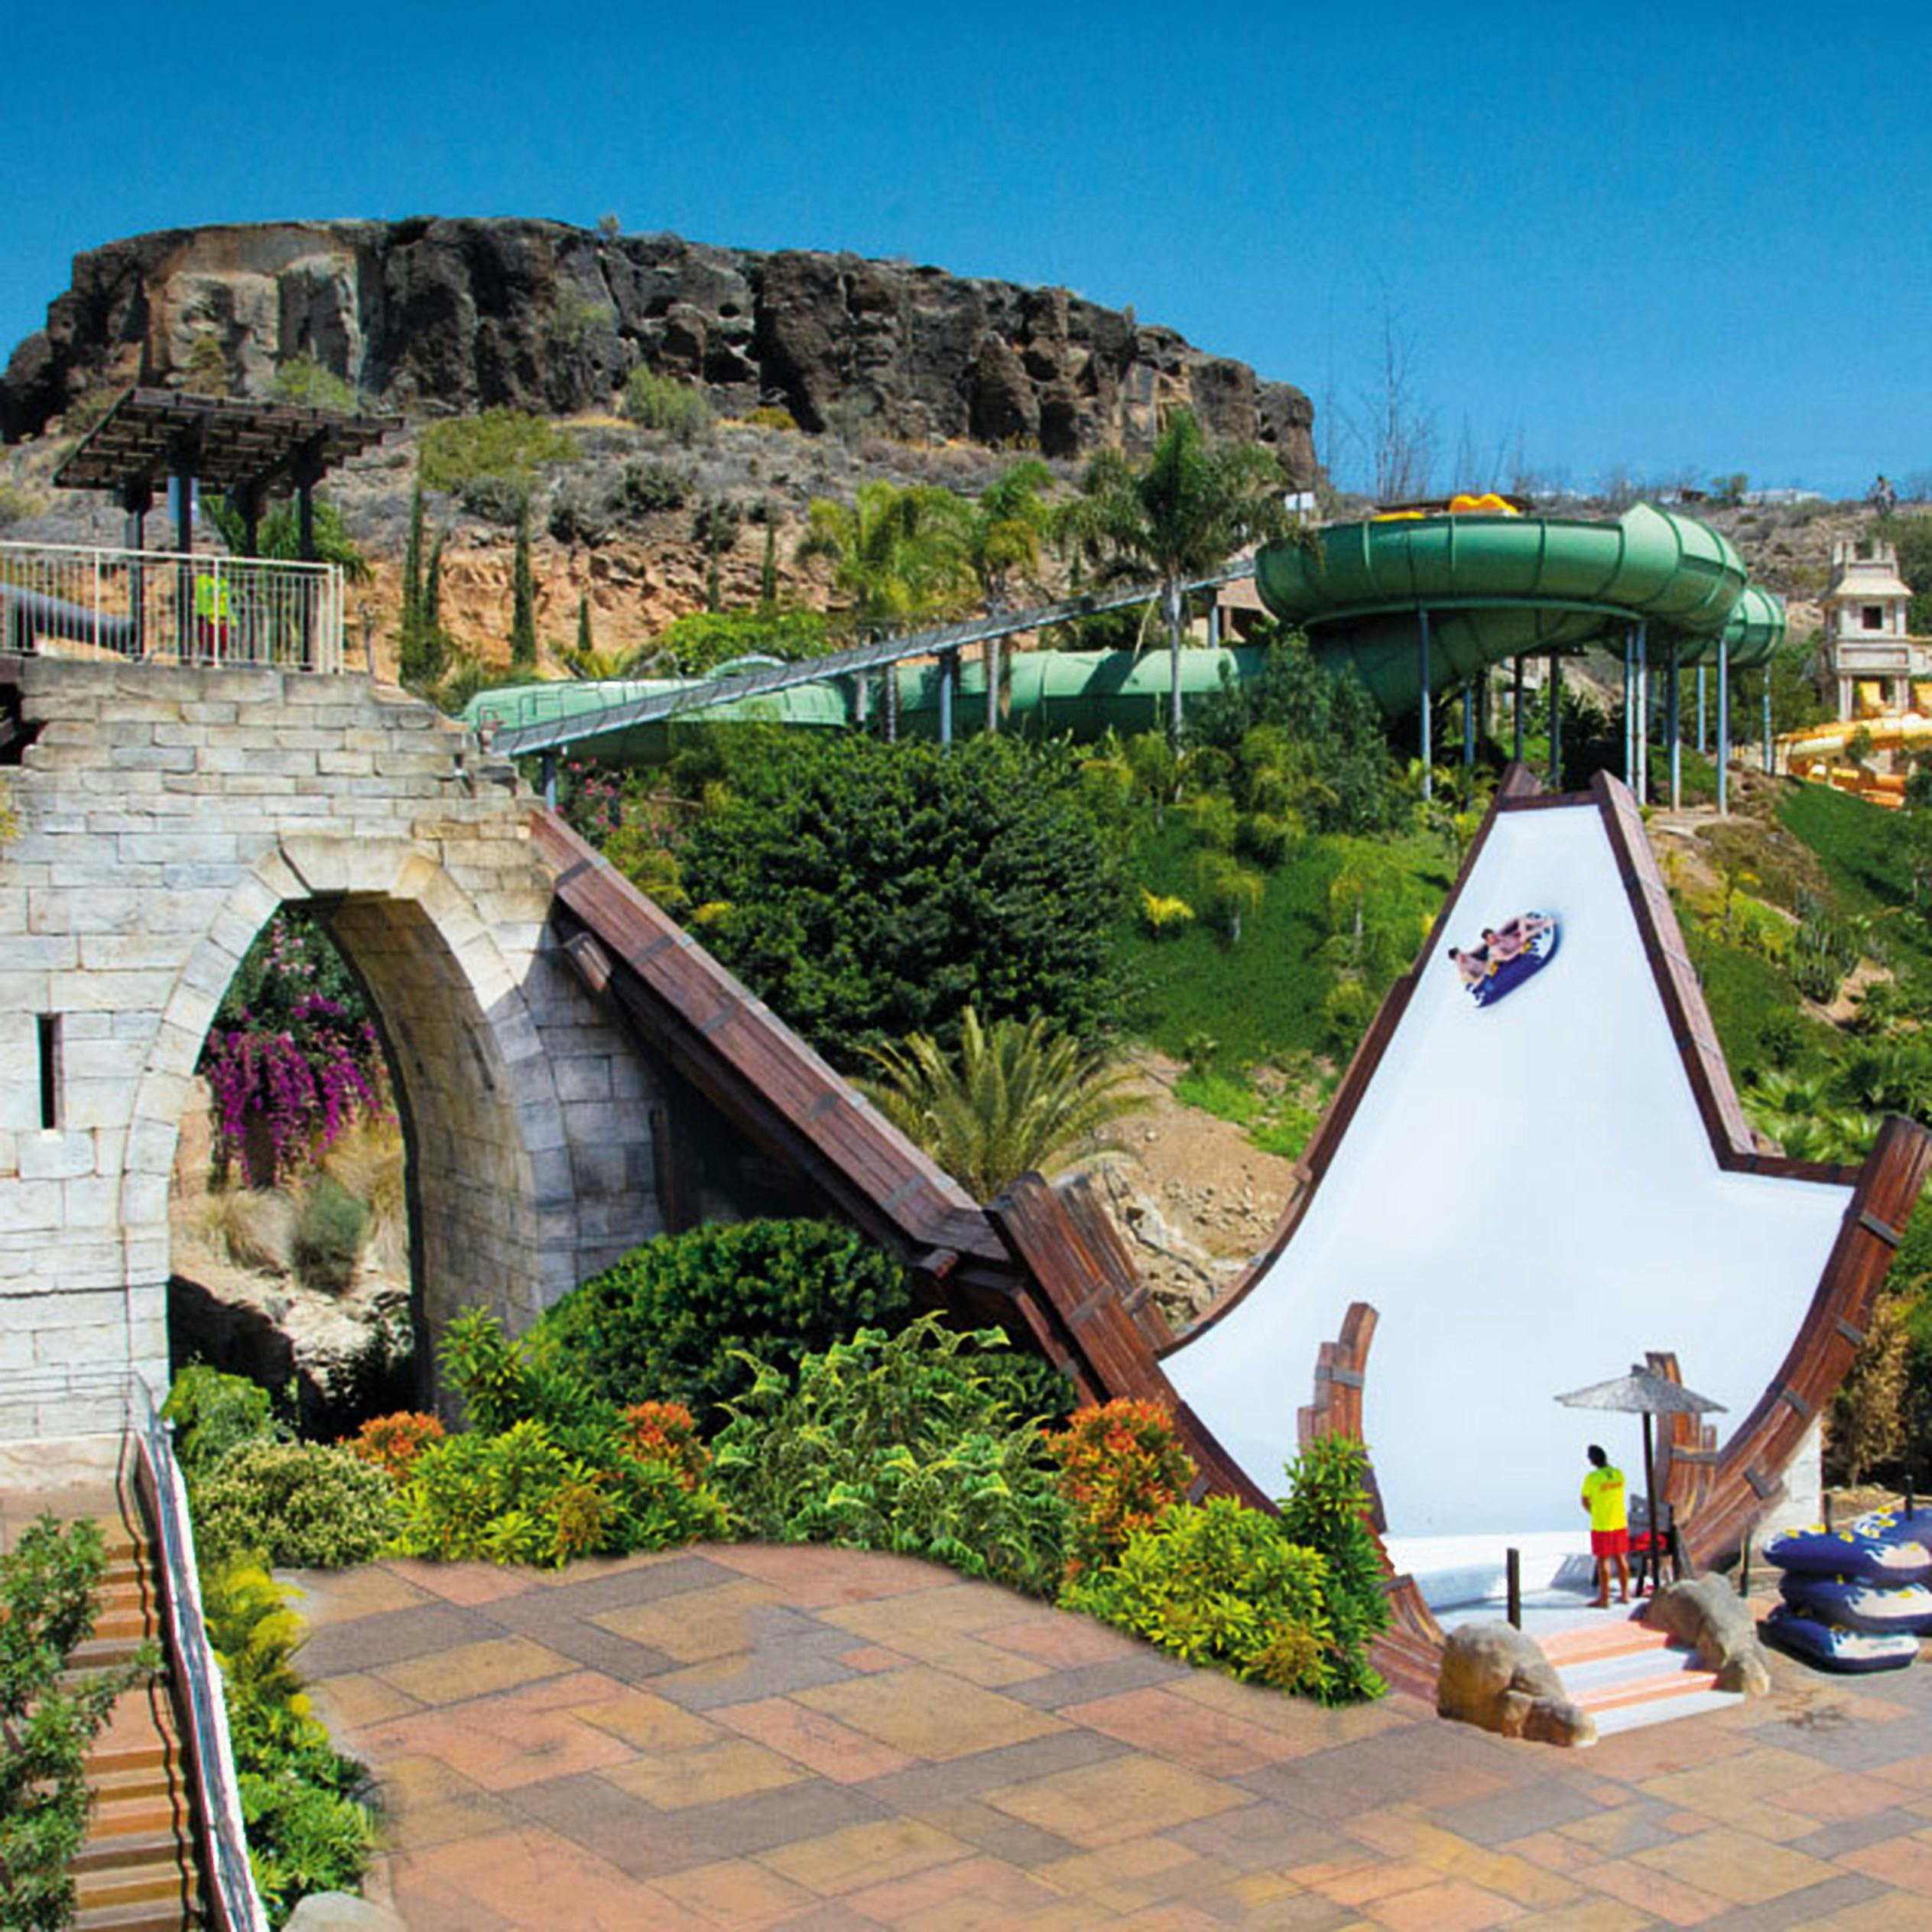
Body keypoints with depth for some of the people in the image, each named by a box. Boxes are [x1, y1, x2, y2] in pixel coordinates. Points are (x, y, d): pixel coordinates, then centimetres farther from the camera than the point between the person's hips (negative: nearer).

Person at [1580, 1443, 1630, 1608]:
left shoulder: (1591, 1478, -16)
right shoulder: (1618, 1474, -1)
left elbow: (1585, 1502, -2)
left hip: (1601, 1526, -5)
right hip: (1620, 1523, 5)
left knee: (1603, 1561, 1)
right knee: (1621, 1558, 15)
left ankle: (1604, 1599, 4)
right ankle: (1624, 1594, 24)